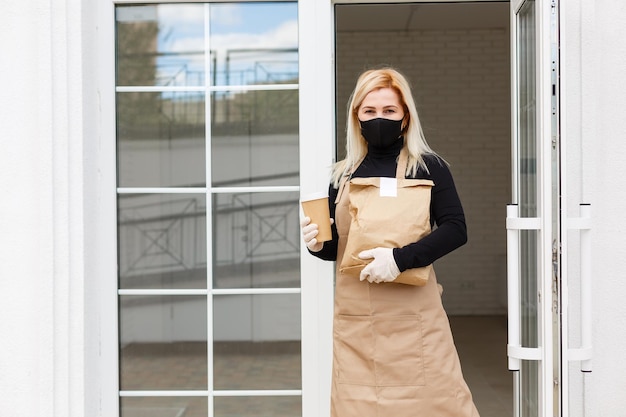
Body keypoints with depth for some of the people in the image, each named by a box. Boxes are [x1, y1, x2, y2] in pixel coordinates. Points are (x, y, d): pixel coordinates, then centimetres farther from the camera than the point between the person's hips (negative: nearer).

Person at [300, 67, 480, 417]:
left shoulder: (428, 166, -1)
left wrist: (401, 258, -20)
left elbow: (455, 229, -9)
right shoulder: (342, 175, 10)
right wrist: (317, 244, -6)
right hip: (354, 317, 4)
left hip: (413, 313, -3)